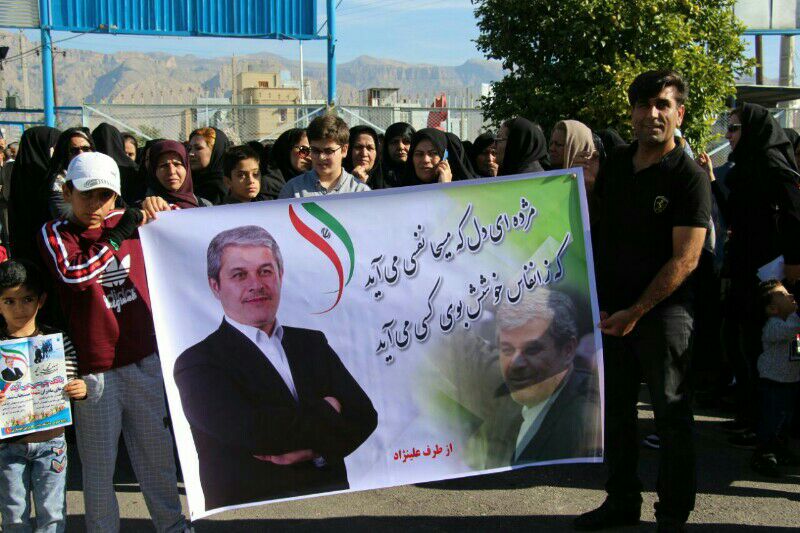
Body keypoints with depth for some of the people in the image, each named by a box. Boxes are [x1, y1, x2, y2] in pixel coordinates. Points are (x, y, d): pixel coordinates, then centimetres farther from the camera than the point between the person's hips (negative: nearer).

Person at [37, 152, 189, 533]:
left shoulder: (128, 221, 7)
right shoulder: (54, 234, -3)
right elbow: (72, 274, -23)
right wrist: (117, 236, -21)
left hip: (145, 359, 4)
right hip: (94, 369, -4)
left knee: (157, 451, 15)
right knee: (99, 462, 5)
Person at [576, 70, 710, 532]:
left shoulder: (689, 177, -9)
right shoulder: (615, 166, 9)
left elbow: (685, 259, -15)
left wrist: (635, 312, -17)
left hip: (663, 311, -6)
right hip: (612, 308, 6)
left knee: (672, 413, 3)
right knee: (615, 410, 13)